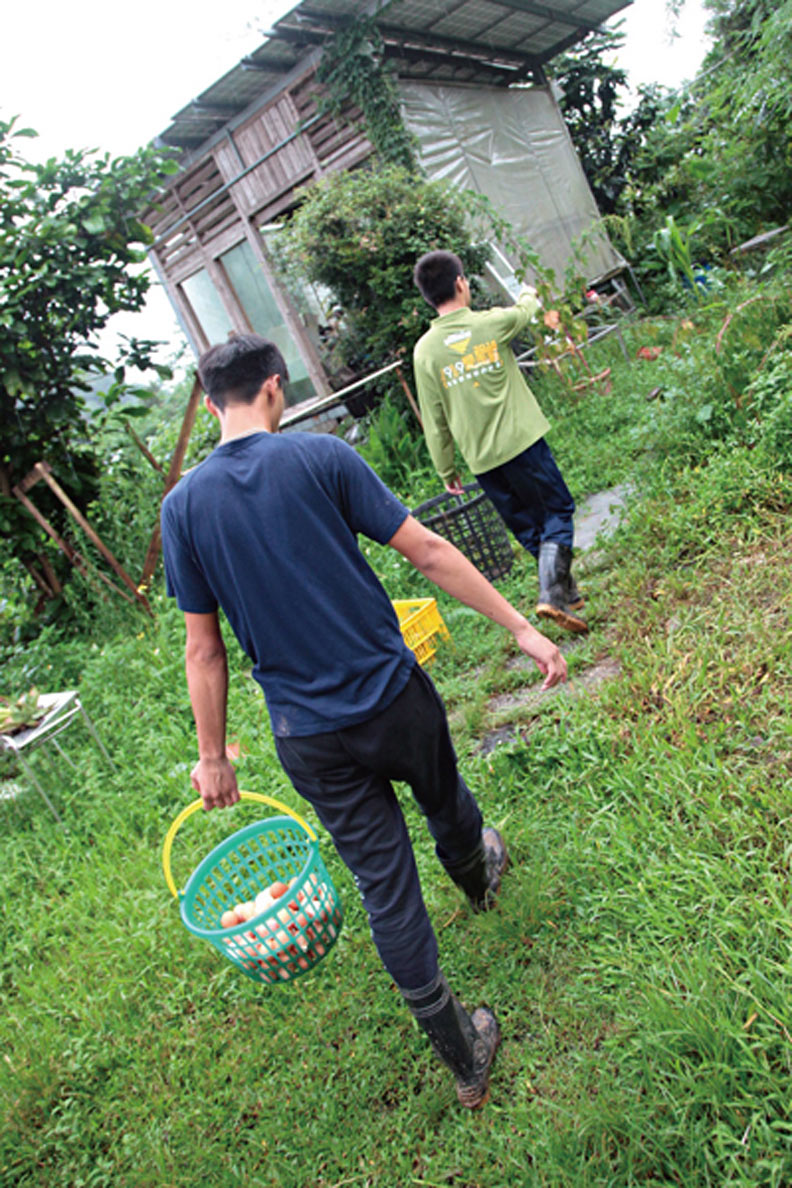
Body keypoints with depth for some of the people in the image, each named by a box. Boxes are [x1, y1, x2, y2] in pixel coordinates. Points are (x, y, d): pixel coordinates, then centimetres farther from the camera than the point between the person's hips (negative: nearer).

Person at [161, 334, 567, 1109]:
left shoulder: (183, 506, -4)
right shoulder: (321, 457, -10)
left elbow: (204, 650, -2)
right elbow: (428, 554, -12)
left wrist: (212, 755, 8)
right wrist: (522, 628, -5)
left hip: (309, 738, 1)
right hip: (393, 696, -1)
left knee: (384, 885, 12)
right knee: (444, 802, 30)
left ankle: (463, 1059, 27)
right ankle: (477, 877, 63)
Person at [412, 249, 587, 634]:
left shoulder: (424, 350, -3)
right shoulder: (492, 323, -5)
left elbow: (434, 422, 0)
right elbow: (524, 310, 21)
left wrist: (447, 471, 11)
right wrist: (528, 294, 45)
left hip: (481, 459, 3)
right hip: (521, 441, -3)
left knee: (527, 527, 14)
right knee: (557, 511, 8)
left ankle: (565, 591, 23)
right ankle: (552, 594, -8)